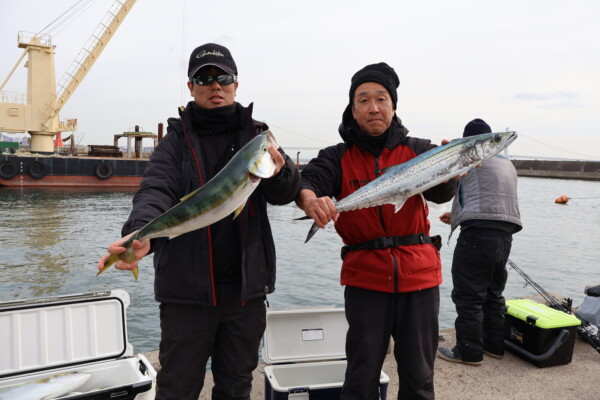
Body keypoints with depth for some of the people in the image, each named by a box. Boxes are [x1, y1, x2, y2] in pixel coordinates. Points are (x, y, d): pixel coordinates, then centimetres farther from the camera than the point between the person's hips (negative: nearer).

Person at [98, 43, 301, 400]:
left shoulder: (257, 135, 5)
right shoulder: (177, 140, 0)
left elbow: (286, 193, -6)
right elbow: (156, 192, -15)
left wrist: (279, 171, -30)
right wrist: (141, 235, -36)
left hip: (246, 287, 2)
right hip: (188, 288, -2)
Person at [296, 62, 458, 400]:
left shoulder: (418, 150, 3)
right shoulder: (338, 157, 2)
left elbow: (441, 192, -12)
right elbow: (310, 179, -16)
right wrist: (311, 200, -39)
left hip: (419, 275, 1)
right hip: (366, 279, -1)